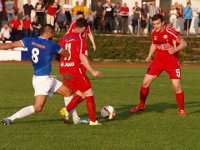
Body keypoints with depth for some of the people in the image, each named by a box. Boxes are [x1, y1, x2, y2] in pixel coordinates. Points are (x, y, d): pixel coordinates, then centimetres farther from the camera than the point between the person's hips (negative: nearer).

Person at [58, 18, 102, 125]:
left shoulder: (64, 38, 11)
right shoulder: (79, 38, -9)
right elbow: (82, 57, -16)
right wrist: (92, 71, -12)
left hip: (63, 71, 7)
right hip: (75, 69, -7)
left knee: (81, 95, 17)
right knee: (89, 93, 6)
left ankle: (66, 110, -1)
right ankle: (93, 121, 5)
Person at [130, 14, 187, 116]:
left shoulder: (170, 31, -20)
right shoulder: (154, 32, -1)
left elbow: (184, 43, -18)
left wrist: (175, 49, -36)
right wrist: (149, 56, 4)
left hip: (172, 61, -5)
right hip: (158, 61, 5)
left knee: (176, 86, -12)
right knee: (145, 82, 1)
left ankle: (181, 109, 7)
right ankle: (141, 106, 20)